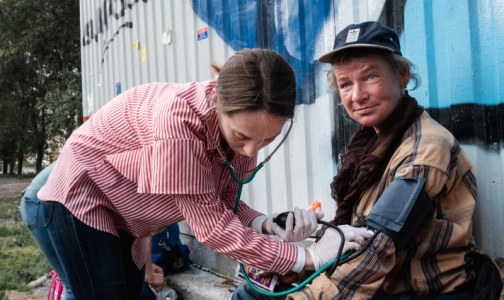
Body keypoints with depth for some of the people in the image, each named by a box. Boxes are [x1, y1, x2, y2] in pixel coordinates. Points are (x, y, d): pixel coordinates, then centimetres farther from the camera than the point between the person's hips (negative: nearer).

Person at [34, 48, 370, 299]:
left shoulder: (244, 120, -18)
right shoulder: (177, 115, -40)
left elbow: (222, 204, -9)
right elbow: (211, 226, -35)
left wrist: (269, 225, -30)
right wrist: (309, 258, -32)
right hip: (84, 196, -6)